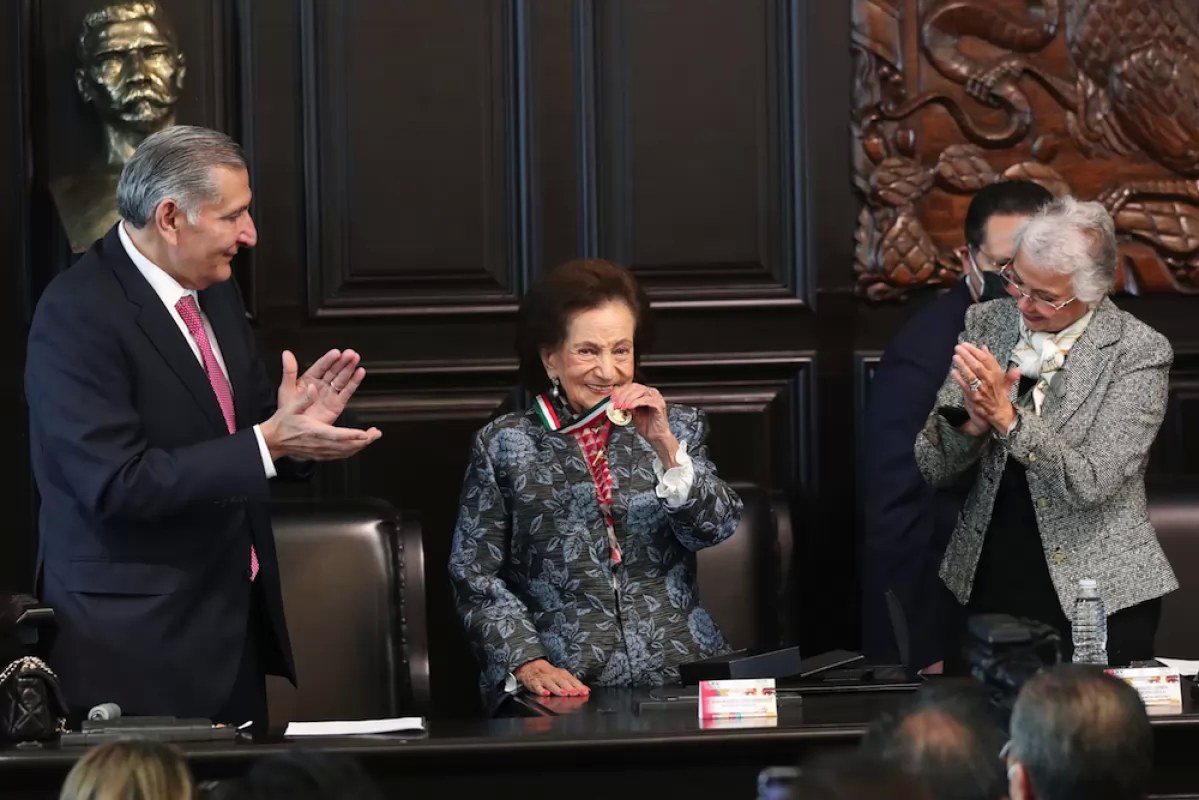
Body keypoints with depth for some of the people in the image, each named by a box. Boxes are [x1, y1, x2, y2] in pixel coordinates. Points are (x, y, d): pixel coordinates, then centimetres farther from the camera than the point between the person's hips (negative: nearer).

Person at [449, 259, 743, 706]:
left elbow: (715, 529, 2)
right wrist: (527, 662, -10)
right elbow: (477, 578, 4)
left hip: (679, 680, 1)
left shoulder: (677, 428, 15)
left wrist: (665, 445, -10)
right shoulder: (505, 446, 8)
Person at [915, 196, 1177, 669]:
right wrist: (972, 420, -19)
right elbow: (934, 469, 1)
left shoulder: (1139, 353, -10)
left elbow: (1092, 484, -19)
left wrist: (1008, 416, -27)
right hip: (985, 590, 4)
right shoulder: (986, 324, 2)